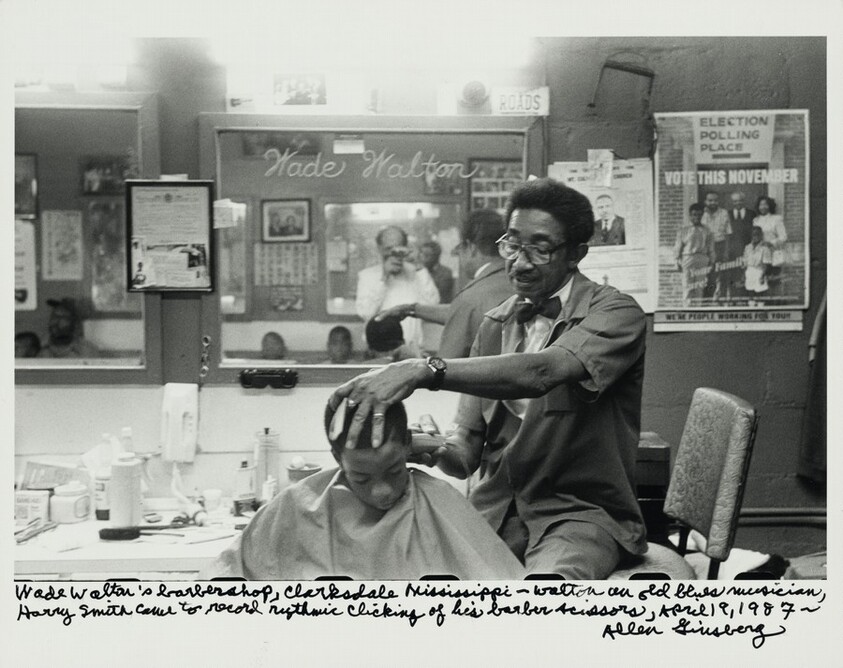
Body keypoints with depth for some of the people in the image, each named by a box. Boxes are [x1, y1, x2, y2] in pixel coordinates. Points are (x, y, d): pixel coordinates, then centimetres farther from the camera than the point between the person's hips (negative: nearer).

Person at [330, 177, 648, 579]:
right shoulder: (495, 325, 14)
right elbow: (467, 448, 10)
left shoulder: (616, 313, -6)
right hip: (494, 510, 6)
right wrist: (432, 449, -15)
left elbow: (544, 370, -28)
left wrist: (424, 369, -38)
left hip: (582, 512, -6)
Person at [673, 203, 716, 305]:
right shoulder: (683, 231, 8)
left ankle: (698, 307, -3)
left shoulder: (707, 232, 8)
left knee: (700, 288, -3)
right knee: (687, 287, -4)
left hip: (702, 261, 0)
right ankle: (688, 307, -5)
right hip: (687, 258, 0)